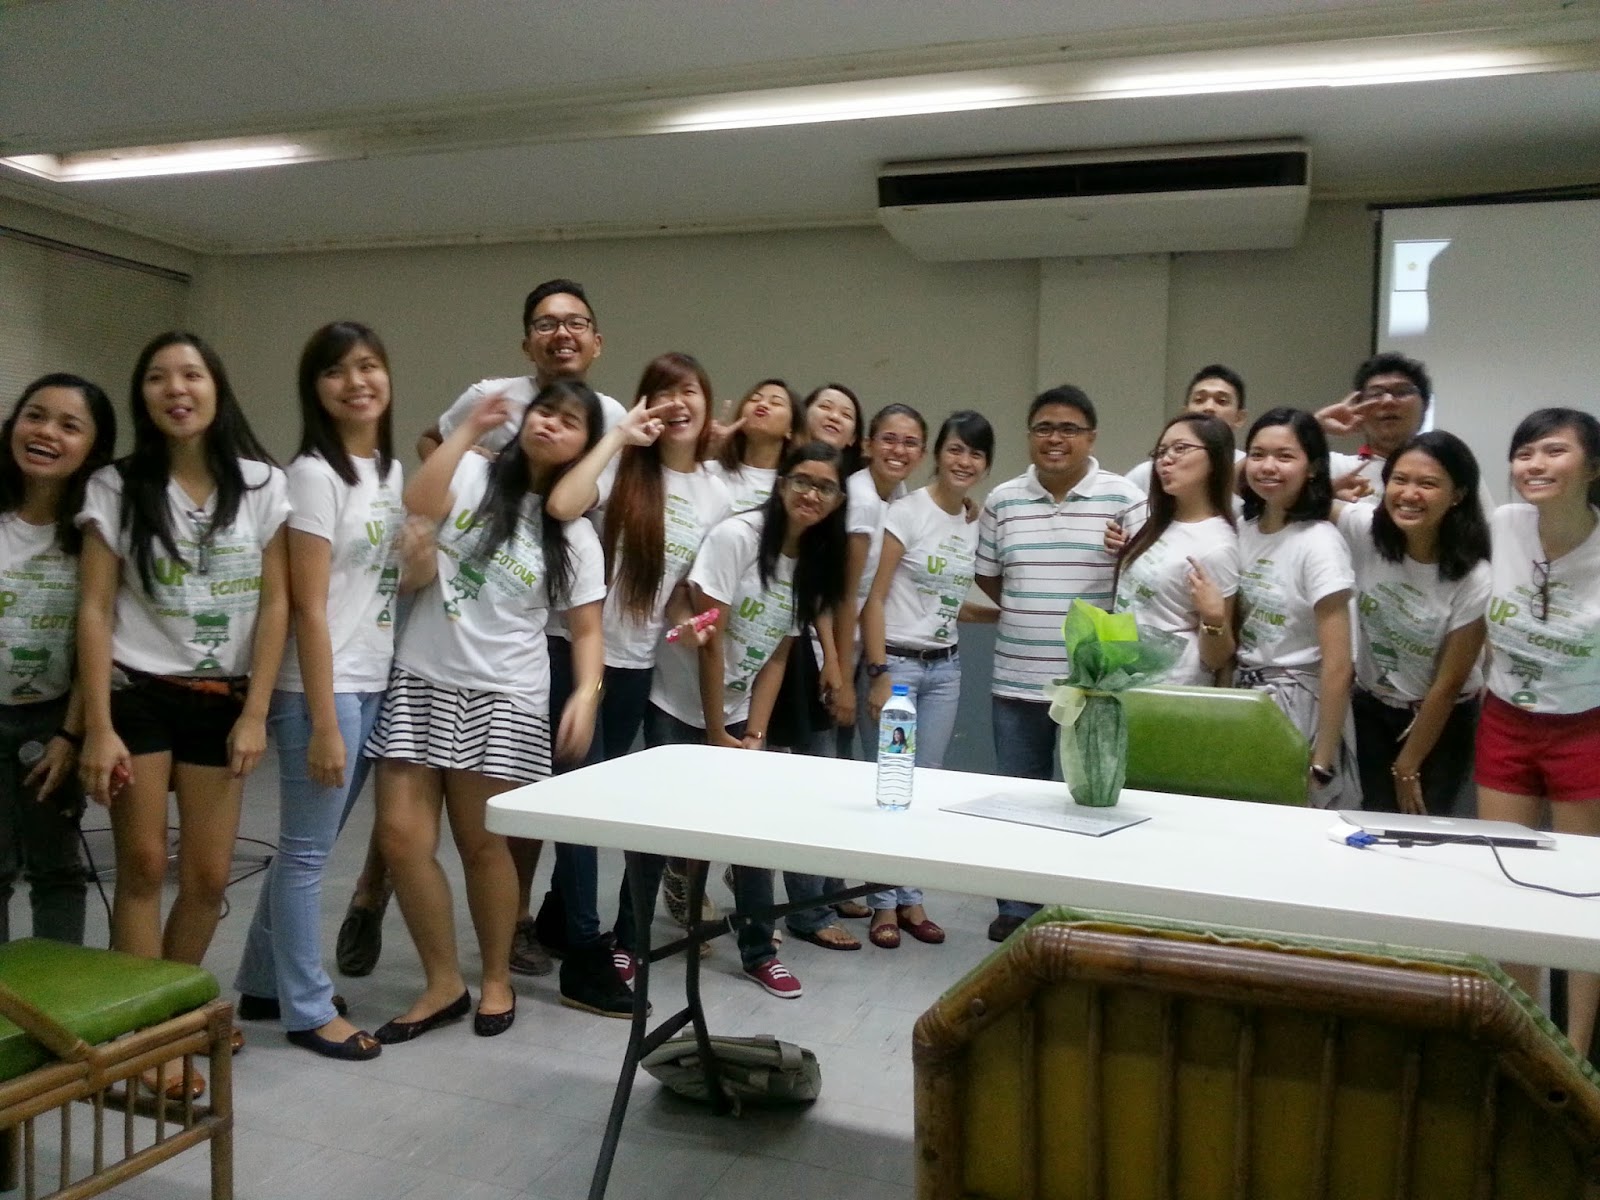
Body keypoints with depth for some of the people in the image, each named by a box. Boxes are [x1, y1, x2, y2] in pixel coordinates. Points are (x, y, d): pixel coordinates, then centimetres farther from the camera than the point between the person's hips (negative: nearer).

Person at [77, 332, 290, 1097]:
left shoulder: (261, 485, 1)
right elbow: (96, 610, -4)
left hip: (221, 699, 1)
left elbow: (275, 603, -1)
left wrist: (254, 713, -6)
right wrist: (97, 728, -11)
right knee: (144, 866, 1)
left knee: (209, 876, 4)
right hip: (137, 693, -1)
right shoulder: (117, 488, -1)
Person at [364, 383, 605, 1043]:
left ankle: (496, 981, 25)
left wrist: (586, 694, -16)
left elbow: (586, 630, 2)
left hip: (504, 696, -1)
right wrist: (470, 426, -12)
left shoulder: (574, 533, 5)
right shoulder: (472, 472, 3)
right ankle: (444, 984, 14)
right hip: (421, 679, 1)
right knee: (401, 836, -3)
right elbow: (415, 507, -18)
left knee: (482, 842, 3)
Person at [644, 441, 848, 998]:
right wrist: (715, 733, -14)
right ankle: (628, 944, 16)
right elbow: (711, 641, -19)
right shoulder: (735, 536, -20)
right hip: (678, 705, -5)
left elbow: (776, 657, 0)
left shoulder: (818, 561, -1)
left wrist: (754, 734, -7)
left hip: (737, 712, 5)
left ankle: (759, 951, 17)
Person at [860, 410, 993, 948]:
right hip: (899, 662, -6)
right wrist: (879, 674, -16)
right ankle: (885, 903, 11)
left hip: (946, 668, 6)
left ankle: (911, 899, 20)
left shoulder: (976, 525, 9)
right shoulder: (908, 511, -9)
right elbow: (874, 598, -12)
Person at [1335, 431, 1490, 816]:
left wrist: (1408, 767, -8)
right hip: (1371, 706, 3)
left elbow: (1447, 684, -17)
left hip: (1443, 719, -2)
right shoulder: (1364, 528, -19)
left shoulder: (1474, 580, -26)